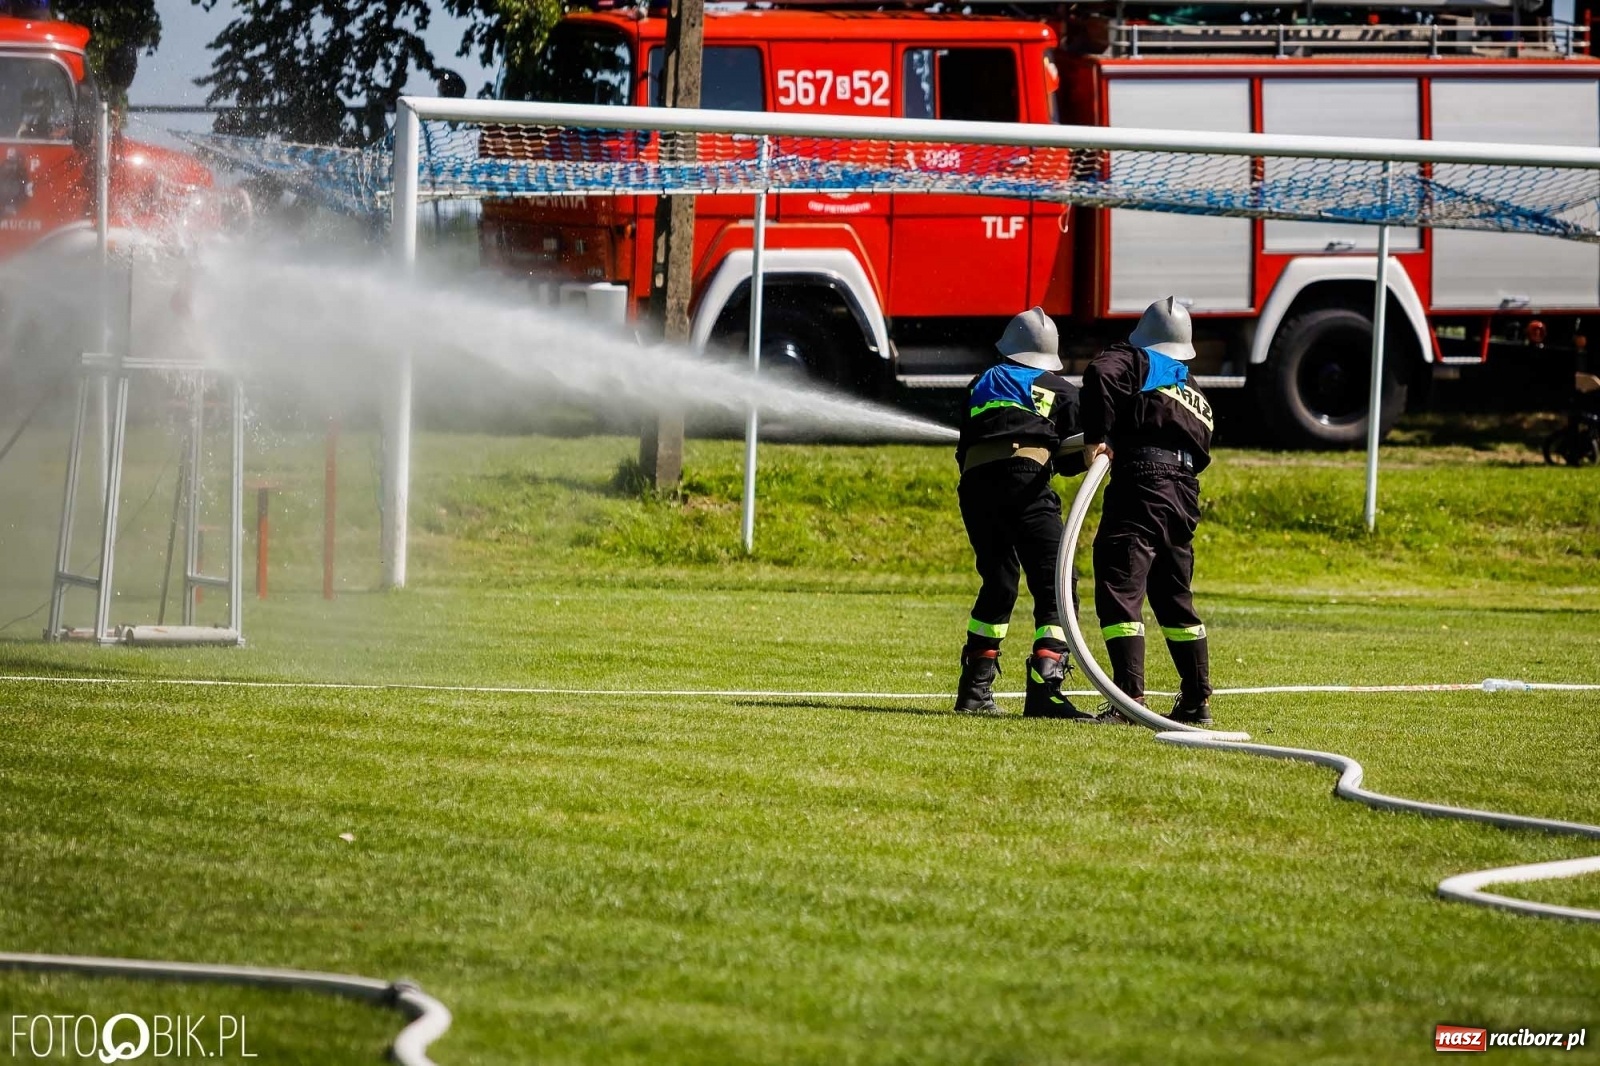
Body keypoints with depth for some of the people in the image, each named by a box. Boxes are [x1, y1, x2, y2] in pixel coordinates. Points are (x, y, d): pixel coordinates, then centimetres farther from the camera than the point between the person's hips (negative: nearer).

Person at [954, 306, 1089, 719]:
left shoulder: (982, 384, 29)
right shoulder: (1061, 391, 19)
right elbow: (1074, 459, 12)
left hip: (974, 483, 4)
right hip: (1025, 480, -4)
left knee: (998, 583, 21)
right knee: (1053, 587, -5)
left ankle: (975, 688, 21)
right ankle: (1044, 690, -21)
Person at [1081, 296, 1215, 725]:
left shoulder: (1138, 362, 5)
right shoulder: (1198, 398, 25)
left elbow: (1100, 373, -16)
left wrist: (1096, 437, -13)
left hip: (1141, 484, -8)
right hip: (1185, 495, 8)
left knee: (1120, 592, -10)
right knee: (1174, 600, 19)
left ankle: (1130, 696, -22)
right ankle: (1196, 700, 22)